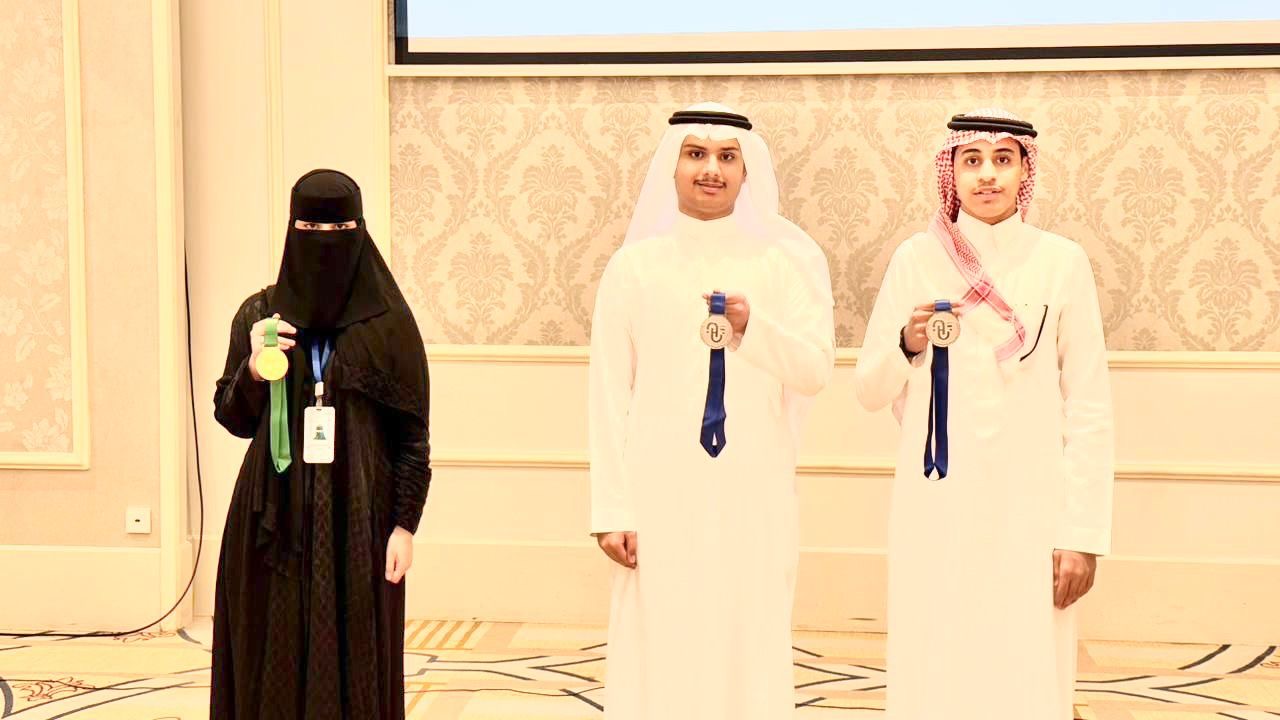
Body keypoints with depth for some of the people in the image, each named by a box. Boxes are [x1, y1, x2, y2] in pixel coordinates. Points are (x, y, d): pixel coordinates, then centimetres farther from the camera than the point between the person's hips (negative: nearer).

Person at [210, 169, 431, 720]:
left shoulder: (389, 322, -2)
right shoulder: (259, 316, 4)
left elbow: (413, 434, -1)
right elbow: (233, 418, 6)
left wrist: (405, 525, -7)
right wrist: (255, 369, -13)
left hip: (359, 517, -1)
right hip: (276, 519, 2)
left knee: (355, 663, 2)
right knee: (277, 664, 5)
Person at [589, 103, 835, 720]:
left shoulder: (785, 260, 4)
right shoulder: (635, 264, 3)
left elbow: (817, 371, -2)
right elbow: (609, 397, 1)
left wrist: (753, 327, -19)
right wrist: (612, 509, -4)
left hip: (753, 492, 1)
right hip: (662, 492, 0)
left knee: (750, 650, 5)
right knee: (660, 653, 2)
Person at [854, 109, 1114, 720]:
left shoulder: (1061, 262, -1)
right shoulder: (916, 258, 2)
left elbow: (1088, 407, -1)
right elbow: (870, 391, 6)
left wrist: (1084, 532, -4)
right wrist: (908, 345, -14)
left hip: (1029, 506, -1)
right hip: (935, 505, 1)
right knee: (933, 670, 4)